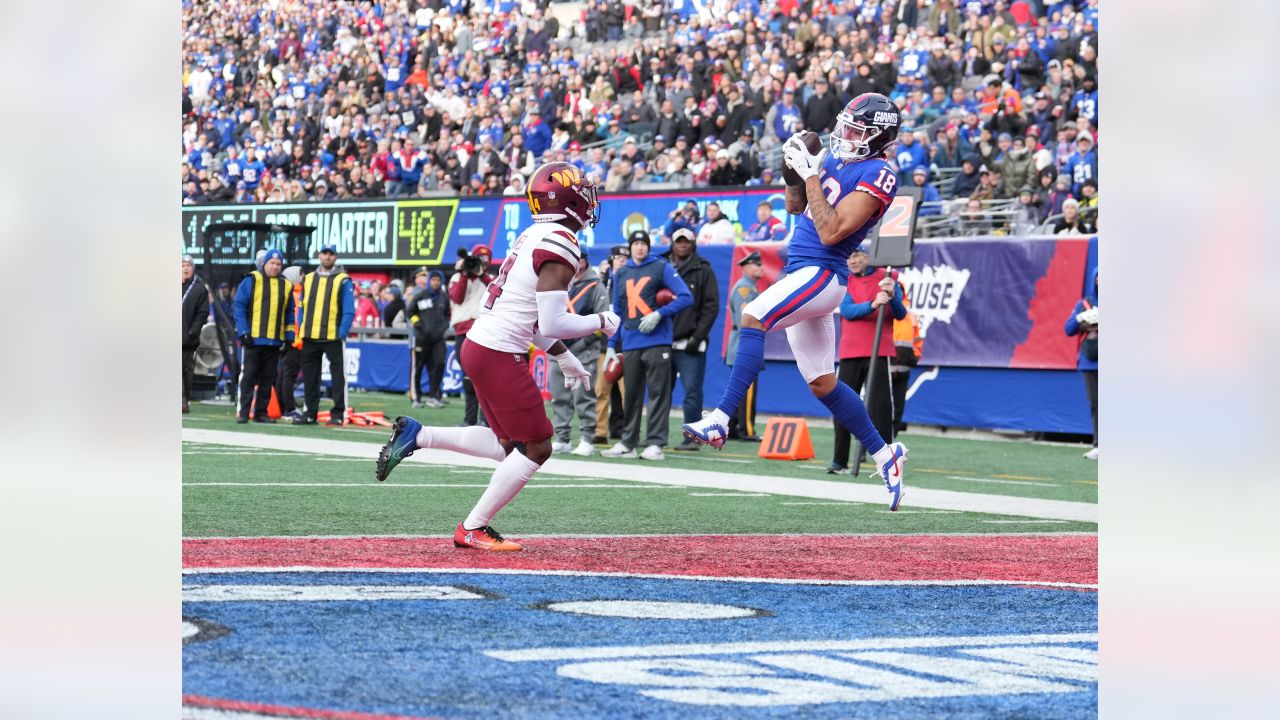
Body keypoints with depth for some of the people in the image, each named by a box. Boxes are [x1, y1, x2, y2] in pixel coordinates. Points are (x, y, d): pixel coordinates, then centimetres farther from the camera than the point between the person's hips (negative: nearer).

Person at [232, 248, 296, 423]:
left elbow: (289, 314, 17)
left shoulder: (286, 286, 13)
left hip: (275, 342, 4)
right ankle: (243, 412, -5)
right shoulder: (252, 281, -1)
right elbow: (239, 306, -5)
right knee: (249, 376, -5)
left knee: (268, 379, 6)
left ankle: (261, 412, 10)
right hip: (254, 339, -4)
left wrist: (289, 337, 7)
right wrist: (243, 332, -11)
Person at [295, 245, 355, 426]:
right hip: (310, 337, 5)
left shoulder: (343, 281, 0)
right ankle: (310, 413, 14)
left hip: (333, 337, -5)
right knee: (310, 376, 7)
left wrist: (341, 334, -13)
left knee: (338, 375, -3)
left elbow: (349, 311, -4)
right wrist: (301, 330, 7)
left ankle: (338, 414, 1)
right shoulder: (308, 279, 14)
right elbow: (302, 307, 18)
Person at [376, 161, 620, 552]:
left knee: (509, 444, 18)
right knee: (536, 448, 0)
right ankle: (473, 529, 6)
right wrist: (600, 323, -4)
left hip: (479, 344, 9)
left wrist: (564, 357, 23)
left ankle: (416, 435, 15)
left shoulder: (532, 237, 12)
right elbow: (552, 325, -20)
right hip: (499, 355, -9)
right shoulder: (560, 246, -17)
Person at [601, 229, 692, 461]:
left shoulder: (661, 268, 2)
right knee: (630, 396, 7)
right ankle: (627, 443, 13)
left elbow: (686, 297, -5)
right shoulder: (621, 274, 16)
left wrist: (658, 314, -13)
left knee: (658, 393, -5)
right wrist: (612, 346, 14)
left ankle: (655, 444, -5)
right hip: (630, 344, 5)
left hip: (657, 341, -5)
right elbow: (617, 312, 20)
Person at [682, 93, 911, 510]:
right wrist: (796, 171, 5)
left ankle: (721, 419, -36)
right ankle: (883, 453, 25)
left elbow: (831, 232, -20)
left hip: (822, 273, -10)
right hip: (803, 272, 10)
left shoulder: (877, 176, -13)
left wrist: (811, 175, -17)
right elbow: (796, 207, 22)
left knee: (753, 317, -29)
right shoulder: (836, 157, 13)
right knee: (822, 383, 13)